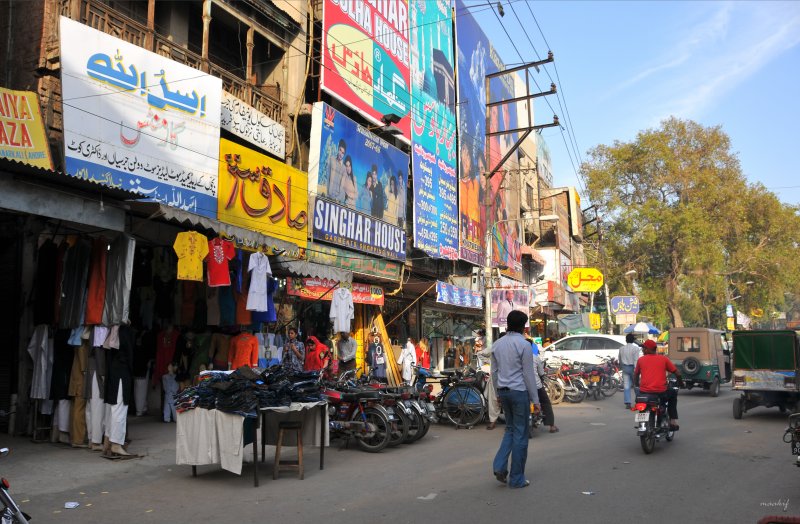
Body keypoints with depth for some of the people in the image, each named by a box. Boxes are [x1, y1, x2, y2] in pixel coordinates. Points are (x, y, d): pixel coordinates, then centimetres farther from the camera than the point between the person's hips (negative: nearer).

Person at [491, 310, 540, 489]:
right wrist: (535, 399, -4)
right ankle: (517, 479, 10)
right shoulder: (523, 344, -12)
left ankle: (500, 466, 4)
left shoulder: (497, 344, 7)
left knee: (510, 429, 20)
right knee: (520, 434, 3)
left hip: (503, 391, 6)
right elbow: (529, 374, -10)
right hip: (519, 391, -6)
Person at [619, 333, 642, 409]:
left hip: (625, 368, 3)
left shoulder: (621, 348, 6)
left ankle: (627, 403, -4)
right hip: (632, 367, -3)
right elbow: (636, 360, -16)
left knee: (626, 386, 2)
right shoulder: (636, 348, -9)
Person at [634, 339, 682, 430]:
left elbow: (636, 375, 14)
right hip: (661, 391, 0)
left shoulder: (640, 359, 6)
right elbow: (677, 373, 5)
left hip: (644, 392, 0)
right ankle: (673, 421, 25)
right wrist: (679, 383, 24)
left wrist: (637, 385, 32)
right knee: (673, 393, 32)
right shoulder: (663, 359, 5)